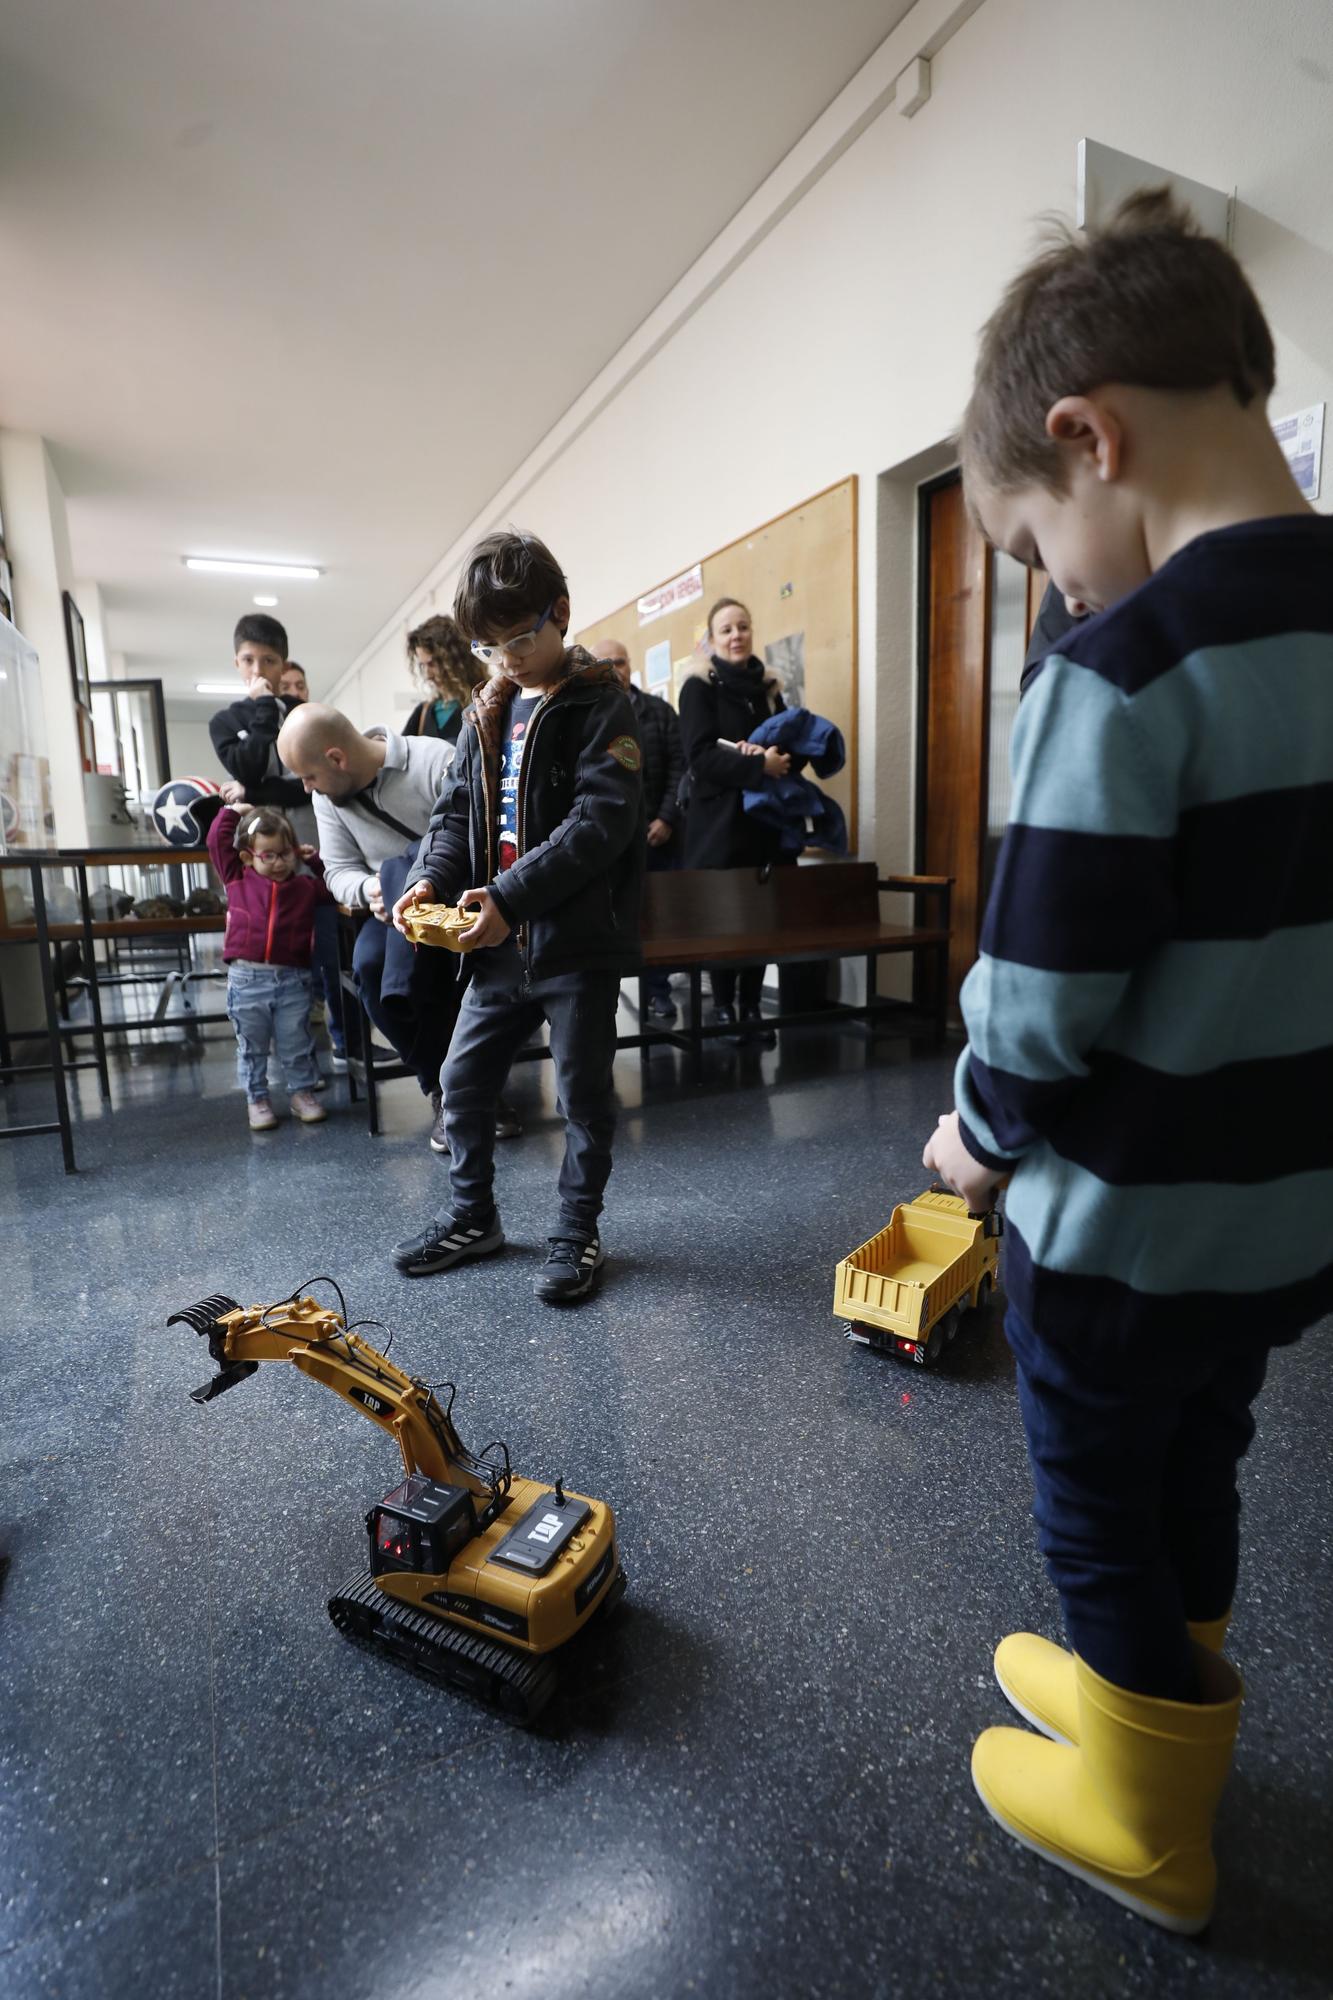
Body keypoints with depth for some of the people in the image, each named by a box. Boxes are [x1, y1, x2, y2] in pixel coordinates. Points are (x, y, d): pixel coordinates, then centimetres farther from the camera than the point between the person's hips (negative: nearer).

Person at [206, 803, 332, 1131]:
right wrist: (234, 809, 16)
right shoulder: (237, 879, 5)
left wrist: (316, 860, 8)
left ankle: (302, 1092, 25)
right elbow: (217, 839, 6)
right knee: (252, 1048, 11)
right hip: (246, 979, 0)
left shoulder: (306, 887, 7)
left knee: (296, 1045, 11)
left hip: (292, 980, 0)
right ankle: (257, 1099, 23)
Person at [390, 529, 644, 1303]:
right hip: (500, 944, 7)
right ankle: (473, 1217, 33)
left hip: (578, 944, -6)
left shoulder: (599, 707, -8)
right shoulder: (488, 711, 13)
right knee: (464, 1081, 13)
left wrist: (512, 896, -26)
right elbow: (459, 808, 15)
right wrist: (433, 878, -6)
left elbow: (602, 821, -19)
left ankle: (578, 1232, 26)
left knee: (583, 1094, 7)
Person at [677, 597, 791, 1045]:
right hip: (718, 818, -5)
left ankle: (752, 1007, 13)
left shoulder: (768, 686, 14)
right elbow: (699, 755, -13)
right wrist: (757, 765, -22)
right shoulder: (700, 685, -2)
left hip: (763, 816, 5)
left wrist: (772, 753, -11)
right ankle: (723, 1006, 10)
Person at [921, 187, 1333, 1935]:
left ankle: (1143, 1823, 42)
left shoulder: (1122, 675, -24)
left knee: (1099, 1510, 18)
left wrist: (983, 1136, -5)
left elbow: (1040, 1007, -24)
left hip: (1125, 1222, -7)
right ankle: (1156, 1691, 53)